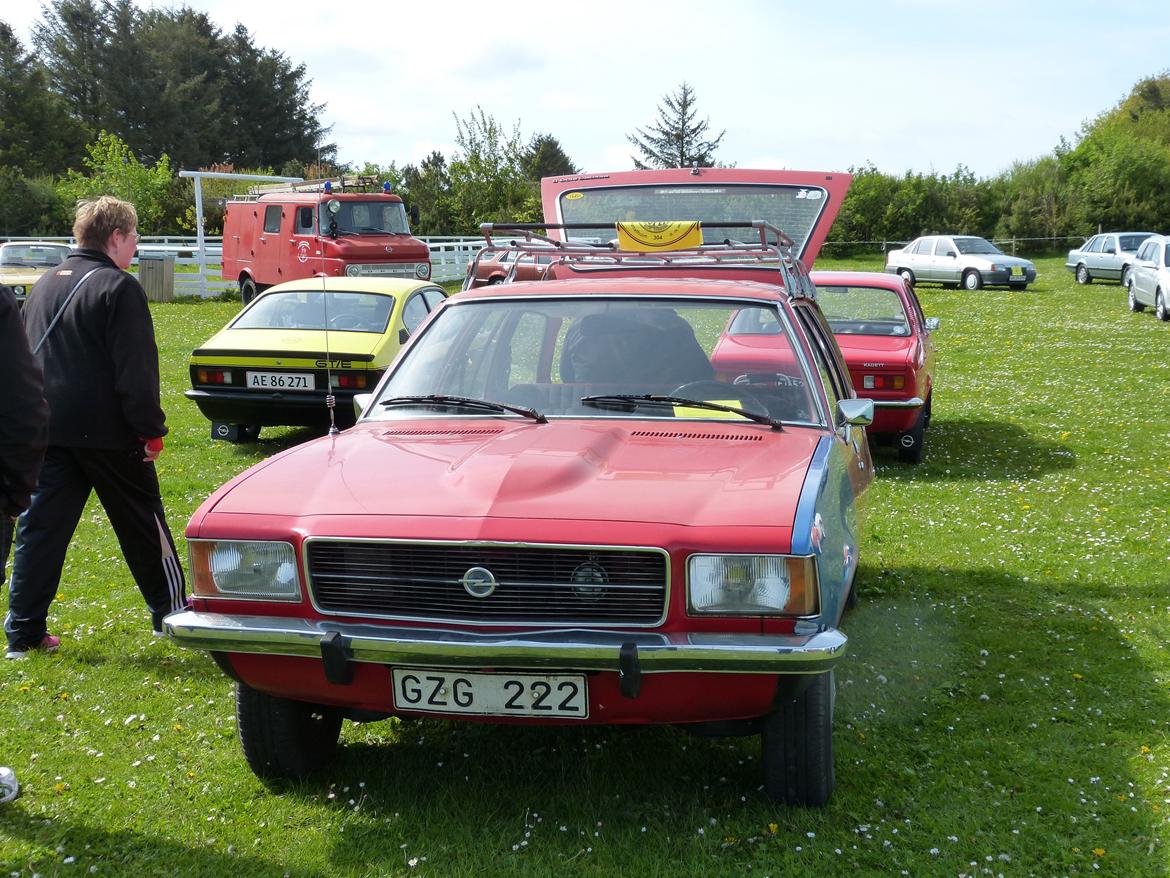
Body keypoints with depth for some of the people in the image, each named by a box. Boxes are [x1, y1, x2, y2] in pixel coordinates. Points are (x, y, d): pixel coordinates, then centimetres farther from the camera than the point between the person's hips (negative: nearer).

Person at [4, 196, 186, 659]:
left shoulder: (43, 286, 14)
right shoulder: (119, 288, -11)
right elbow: (135, 371, -15)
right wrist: (151, 429, -10)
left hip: (46, 429, 6)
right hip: (106, 431, -6)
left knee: (39, 528, 7)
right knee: (142, 524, 8)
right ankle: (170, 612, 18)